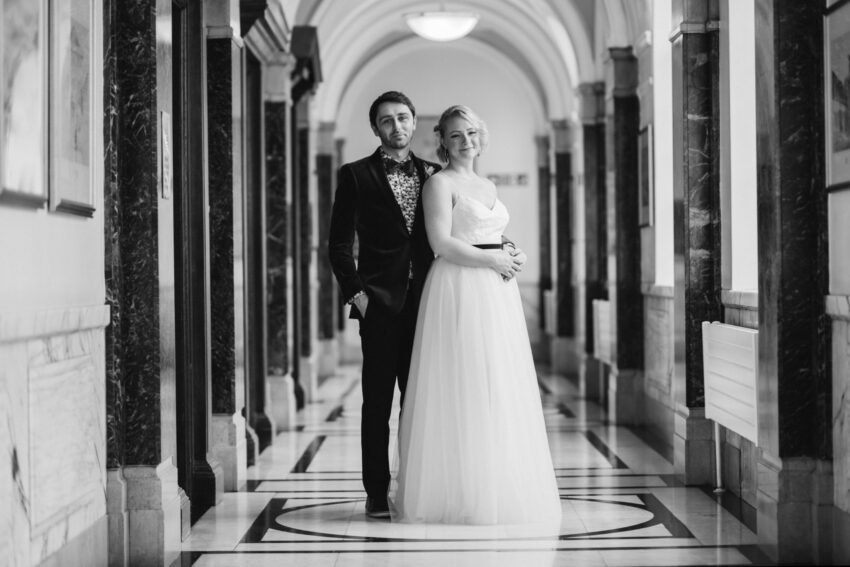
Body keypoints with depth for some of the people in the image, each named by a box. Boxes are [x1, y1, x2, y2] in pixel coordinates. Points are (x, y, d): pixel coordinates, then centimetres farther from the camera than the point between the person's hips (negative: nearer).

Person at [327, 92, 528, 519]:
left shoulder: (434, 175, 13)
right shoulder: (356, 176, 4)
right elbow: (339, 244, 3)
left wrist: (506, 251, 2)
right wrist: (355, 294, -8)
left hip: (423, 302, 3)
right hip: (380, 304, -3)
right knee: (378, 400, 0)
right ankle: (377, 492, 7)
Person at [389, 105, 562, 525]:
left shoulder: (489, 186, 20)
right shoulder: (439, 183, -3)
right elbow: (441, 244, -13)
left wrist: (509, 255, 9)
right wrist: (491, 260, -12)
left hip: (497, 294, 8)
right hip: (458, 290, -8)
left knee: (500, 390, 6)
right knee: (460, 389, -7)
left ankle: (496, 488, 12)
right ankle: (457, 490, -2)